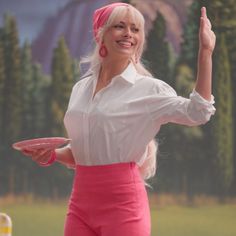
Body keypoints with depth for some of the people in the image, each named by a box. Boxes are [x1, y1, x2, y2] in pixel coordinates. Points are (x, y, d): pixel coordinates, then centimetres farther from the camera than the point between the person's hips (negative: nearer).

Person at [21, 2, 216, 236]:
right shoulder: (81, 88, 13)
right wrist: (52, 155, 2)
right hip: (81, 201, 5)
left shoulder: (148, 89, -3)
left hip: (123, 201, -5)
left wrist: (205, 52, -20)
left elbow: (197, 112, -18)